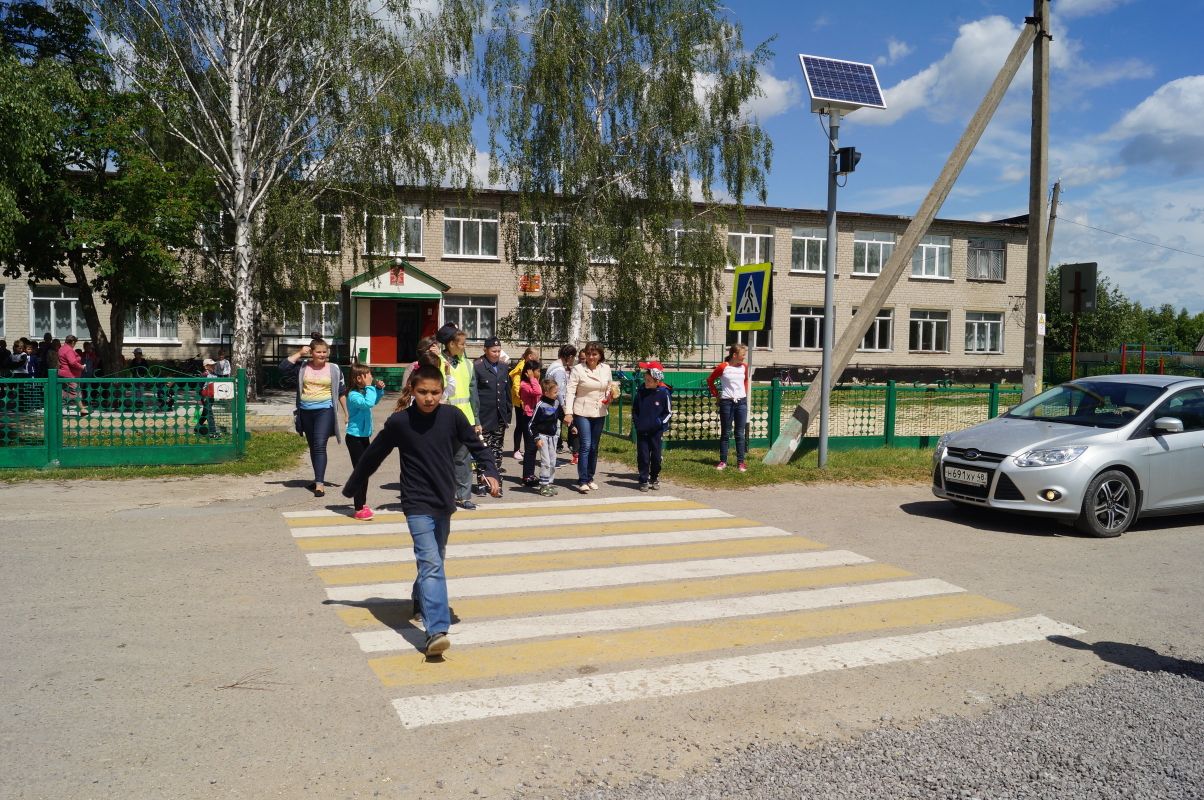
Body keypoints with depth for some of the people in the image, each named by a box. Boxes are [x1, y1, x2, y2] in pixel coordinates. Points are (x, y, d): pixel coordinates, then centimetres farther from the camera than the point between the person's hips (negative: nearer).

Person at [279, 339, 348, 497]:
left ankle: (320, 484, -20)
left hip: (325, 411, -4)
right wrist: (299, 354, -7)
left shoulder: (334, 369, 2)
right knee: (312, 447, 15)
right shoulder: (302, 367, 5)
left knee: (320, 445, -16)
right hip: (306, 412, 4)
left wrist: (347, 413, 6)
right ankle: (319, 478, 29)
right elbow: (283, 369, -8)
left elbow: (341, 393, 7)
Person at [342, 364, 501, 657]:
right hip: (417, 505, -4)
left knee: (435, 560, 21)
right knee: (431, 563, -17)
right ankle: (436, 631, -23)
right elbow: (373, 456, 4)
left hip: (444, 503, 4)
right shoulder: (399, 422, -9)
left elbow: (477, 446, 4)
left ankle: (421, 601, 48)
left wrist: (491, 473, -14)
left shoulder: (452, 416, -5)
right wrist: (351, 488, 14)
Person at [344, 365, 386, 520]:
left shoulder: (363, 392, 9)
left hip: (364, 437, 10)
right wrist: (370, 387, -25)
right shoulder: (353, 395, -20)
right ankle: (359, 510, -1)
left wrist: (379, 389, 11)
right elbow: (368, 403, -37)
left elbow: (374, 401, 28)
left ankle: (363, 504, 27)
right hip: (355, 438, -10)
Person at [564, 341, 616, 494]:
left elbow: (609, 387, 17)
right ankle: (582, 481, -8)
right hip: (582, 412, -4)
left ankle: (590, 478, 22)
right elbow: (570, 391, -10)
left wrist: (610, 394, -6)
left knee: (594, 447, 11)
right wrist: (568, 412, -18)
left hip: (599, 413, 4)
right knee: (585, 445, -11)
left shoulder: (606, 368, 3)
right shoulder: (578, 369, -9)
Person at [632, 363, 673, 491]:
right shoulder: (641, 392, 1)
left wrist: (659, 423, -11)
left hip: (657, 431, -2)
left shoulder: (664, 393, -9)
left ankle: (655, 479, 24)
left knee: (656, 456, 7)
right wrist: (636, 422, 2)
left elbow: (668, 412, 0)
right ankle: (644, 481, 9)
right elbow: (634, 409, 13)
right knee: (642, 456, 1)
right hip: (641, 430, 2)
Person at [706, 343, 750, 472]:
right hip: (726, 402, -3)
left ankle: (740, 462, 10)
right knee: (725, 433, 5)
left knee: (740, 434, 6)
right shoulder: (722, 367, -8)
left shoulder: (744, 366, 4)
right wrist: (716, 394, 2)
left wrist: (745, 392, 13)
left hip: (741, 402, 3)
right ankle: (723, 461, 12)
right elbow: (710, 380, 3)